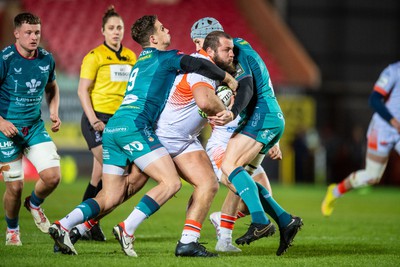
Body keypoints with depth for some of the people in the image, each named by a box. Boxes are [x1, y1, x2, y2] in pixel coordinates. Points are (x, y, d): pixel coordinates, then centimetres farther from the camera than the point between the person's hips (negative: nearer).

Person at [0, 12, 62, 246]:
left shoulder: (47, 59, 0)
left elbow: (52, 87, 20)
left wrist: (54, 112, 6)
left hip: (35, 128, 4)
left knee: (53, 176, -12)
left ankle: (35, 204, 23)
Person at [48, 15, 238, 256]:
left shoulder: (142, 61, 31)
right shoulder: (164, 57, 5)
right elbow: (197, 65, -10)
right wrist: (229, 79, 6)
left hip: (112, 128, 9)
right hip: (134, 126, -9)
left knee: (110, 198, 8)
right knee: (171, 182, -9)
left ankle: (63, 226, -9)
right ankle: (127, 230, -18)